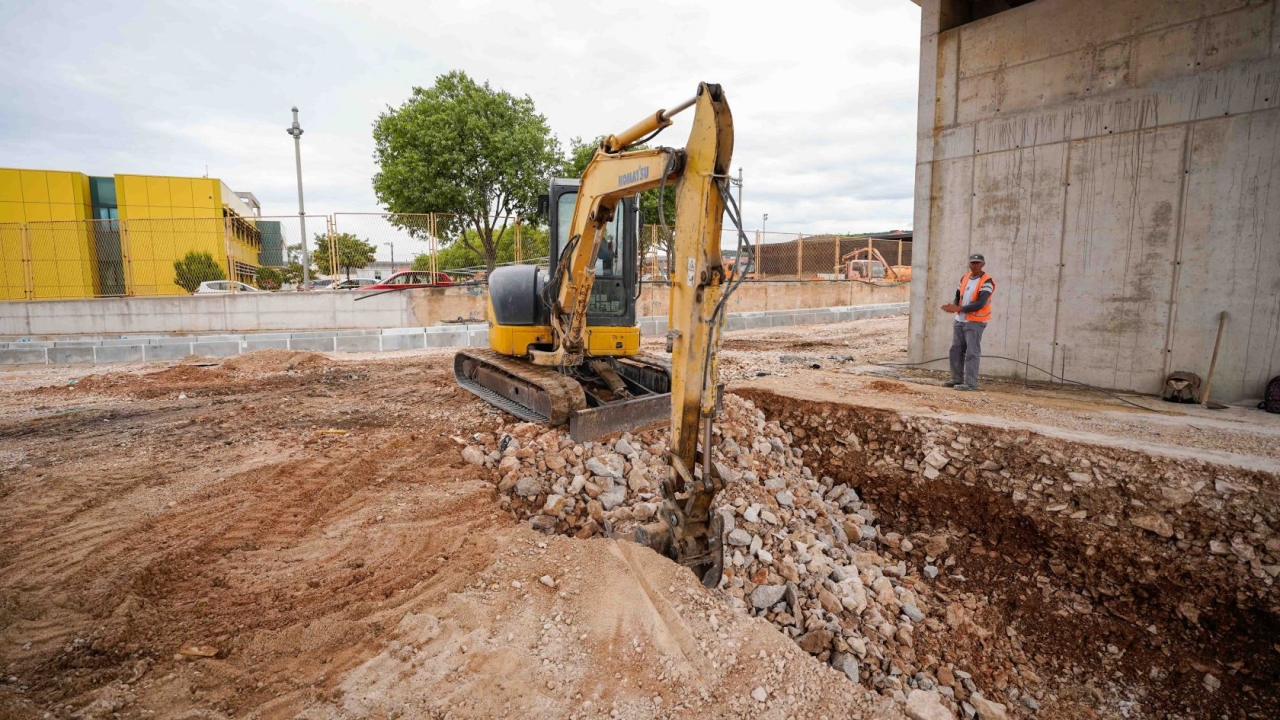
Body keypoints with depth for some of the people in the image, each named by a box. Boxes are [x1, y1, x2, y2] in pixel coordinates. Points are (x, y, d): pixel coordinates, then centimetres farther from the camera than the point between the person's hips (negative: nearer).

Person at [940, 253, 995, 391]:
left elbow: (980, 304, -20)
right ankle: (957, 380, 15)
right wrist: (953, 306, -10)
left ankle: (971, 383, -6)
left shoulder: (987, 282, -11)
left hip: (975, 322, -7)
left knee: (972, 353, -8)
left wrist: (958, 308, -25)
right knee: (956, 350, 8)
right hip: (960, 320, 7)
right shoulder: (964, 278, 10)